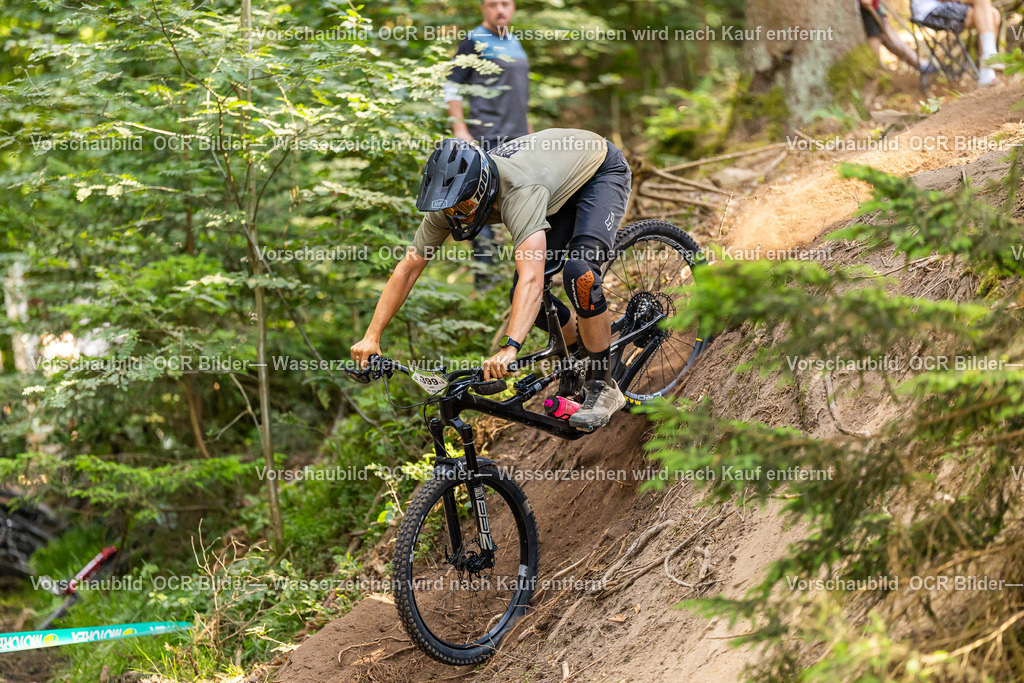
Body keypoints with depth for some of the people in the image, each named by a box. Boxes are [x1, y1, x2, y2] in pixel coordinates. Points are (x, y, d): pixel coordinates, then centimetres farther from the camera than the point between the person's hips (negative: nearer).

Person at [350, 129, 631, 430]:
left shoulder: (520, 192, -45)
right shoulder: (451, 197, -23)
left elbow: (532, 278, -56)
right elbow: (408, 268, -16)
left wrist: (510, 348, -67)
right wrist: (371, 337, -22)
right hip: (560, 186, 7)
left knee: (579, 272, -30)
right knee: (521, 295, -6)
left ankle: (602, 386, -13)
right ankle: (581, 353, 22)